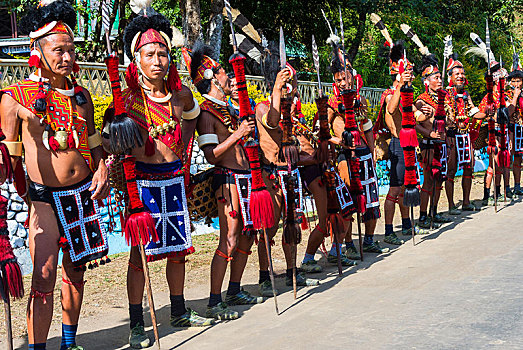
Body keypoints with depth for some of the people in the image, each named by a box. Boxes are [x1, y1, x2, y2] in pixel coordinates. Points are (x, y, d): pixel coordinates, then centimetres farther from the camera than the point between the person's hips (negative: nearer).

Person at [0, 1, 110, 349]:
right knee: (44, 277, -10)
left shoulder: (80, 95, 8)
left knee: (75, 270, 12)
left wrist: (102, 170, 4)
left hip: (84, 193, 5)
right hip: (45, 198, -5)